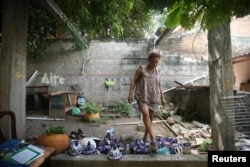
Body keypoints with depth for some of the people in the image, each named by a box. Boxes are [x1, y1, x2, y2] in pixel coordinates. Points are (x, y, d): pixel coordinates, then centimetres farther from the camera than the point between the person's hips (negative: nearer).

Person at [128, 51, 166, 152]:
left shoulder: (157, 72, 11)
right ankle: (153, 138, -26)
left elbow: (159, 86, 17)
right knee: (145, 113, -26)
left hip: (154, 98, 4)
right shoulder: (141, 69, 0)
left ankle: (145, 138, 26)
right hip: (142, 97, -4)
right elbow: (134, 81, -2)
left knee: (150, 118, 8)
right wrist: (130, 94, -11)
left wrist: (162, 98, 14)